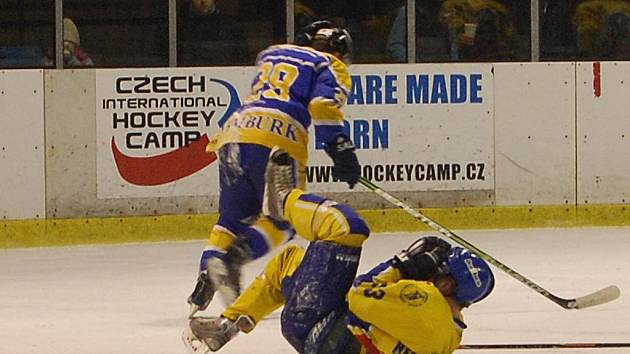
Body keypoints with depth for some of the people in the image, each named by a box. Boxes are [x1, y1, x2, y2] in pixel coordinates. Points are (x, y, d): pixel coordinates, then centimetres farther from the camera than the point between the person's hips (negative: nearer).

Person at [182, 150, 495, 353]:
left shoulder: (427, 301, -28)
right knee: (289, 259, 33)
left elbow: (362, 297, -33)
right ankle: (228, 325, 31)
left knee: (346, 227, -9)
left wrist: (402, 265, -23)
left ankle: (285, 200, 20)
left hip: (310, 324, -10)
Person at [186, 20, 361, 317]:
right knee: (284, 220, 3)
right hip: (277, 140, -6)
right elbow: (323, 106, -5)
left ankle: (207, 276, -3)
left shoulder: (272, 54, 31)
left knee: (234, 216, 16)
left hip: (235, 129, 6)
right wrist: (341, 151, -10)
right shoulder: (331, 67, 13)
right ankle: (233, 258, -21)